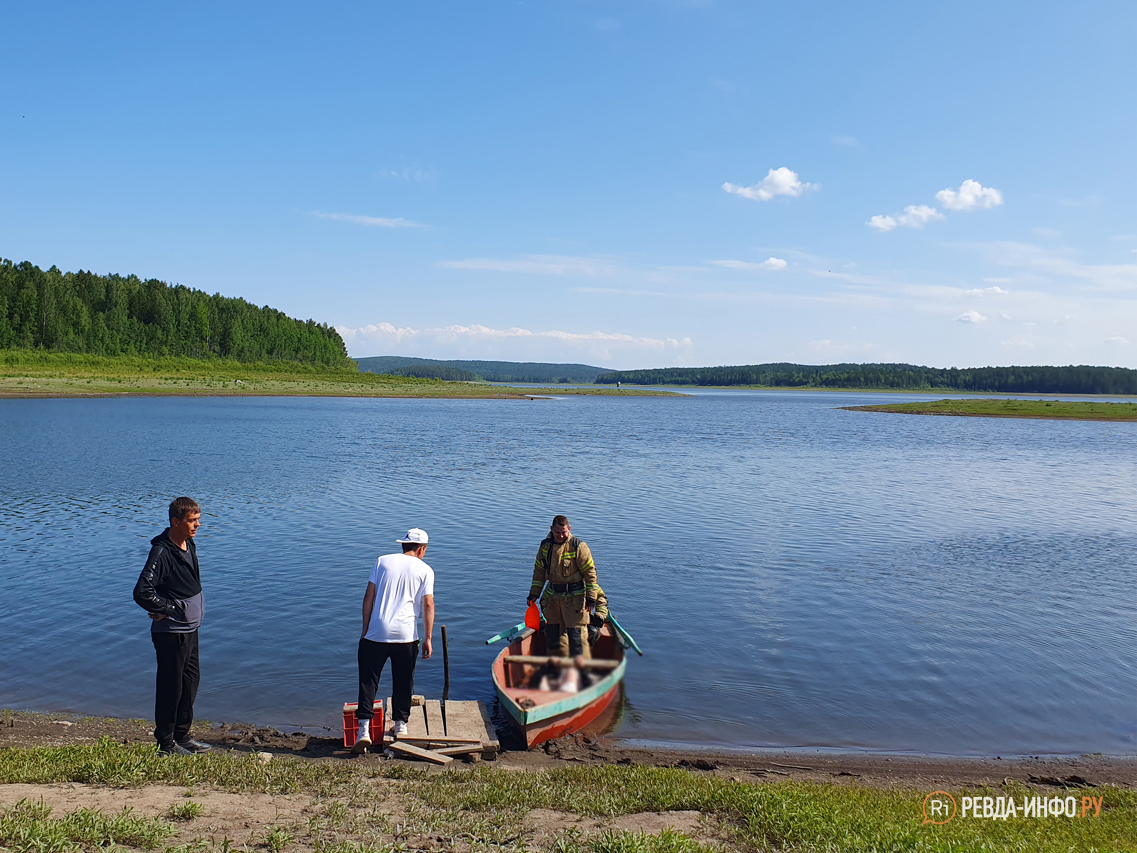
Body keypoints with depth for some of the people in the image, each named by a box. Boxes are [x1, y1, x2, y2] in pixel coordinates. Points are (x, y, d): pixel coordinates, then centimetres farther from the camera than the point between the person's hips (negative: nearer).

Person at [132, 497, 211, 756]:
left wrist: (195, 612, 10)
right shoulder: (162, 552, -20)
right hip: (171, 632, -9)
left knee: (191, 681, 16)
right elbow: (142, 592, -27)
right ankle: (166, 743, 16)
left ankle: (182, 736, 30)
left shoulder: (189, 545, 8)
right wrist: (172, 609, -17)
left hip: (190, 628, 9)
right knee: (171, 686, 2)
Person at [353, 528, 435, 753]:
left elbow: (369, 597, 6)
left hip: (376, 633, 1)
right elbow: (428, 604, -2)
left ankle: (364, 729, -1)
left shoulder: (383, 561, 10)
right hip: (406, 635, -1)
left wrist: (365, 629, 11)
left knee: (368, 680, 6)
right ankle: (401, 724, 25)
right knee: (403, 682, 15)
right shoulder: (425, 570, 5)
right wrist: (428, 639, 2)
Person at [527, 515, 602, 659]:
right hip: (552, 596, 5)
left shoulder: (578, 547, -13)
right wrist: (534, 593, 12)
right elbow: (539, 571, 14)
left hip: (574, 597, -5)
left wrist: (591, 598, -11)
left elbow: (590, 572, -9)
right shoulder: (545, 545, 3)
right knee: (552, 633, 13)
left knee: (576, 634, -5)